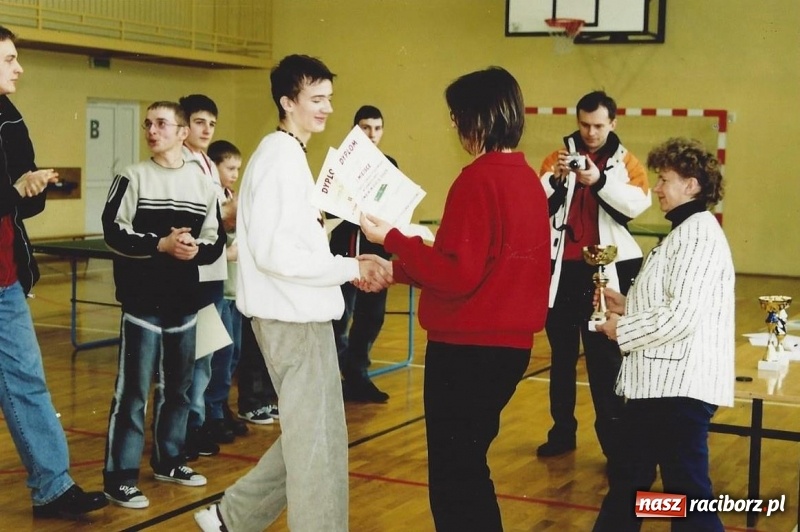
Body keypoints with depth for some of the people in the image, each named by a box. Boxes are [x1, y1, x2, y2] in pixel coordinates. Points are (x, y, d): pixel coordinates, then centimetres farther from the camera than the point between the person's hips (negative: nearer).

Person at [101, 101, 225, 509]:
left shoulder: (203, 183, 8)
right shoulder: (133, 177, -2)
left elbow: (216, 241, 8)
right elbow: (113, 232, -9)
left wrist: (195, 249, -13)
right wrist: (161, 244, -19)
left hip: (185, 302, 4)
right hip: (143, 301, -4)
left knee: (177, 386, 14)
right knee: (133, 389, -4)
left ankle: (169, 460, 29)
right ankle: (120, 476, 2)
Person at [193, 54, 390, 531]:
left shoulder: (288, 155, 16)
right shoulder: (280, 158, -15)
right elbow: (271, 252, -23)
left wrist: (346, 268, 7)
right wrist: (350, 268, -18)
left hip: (299, 314, 10)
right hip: (293, 317, -10)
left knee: (307, 436, 18)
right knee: (319, 442, -2)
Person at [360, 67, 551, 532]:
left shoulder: (478, 180, -17)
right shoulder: (529, 179, 9)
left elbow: (458, 275, -20)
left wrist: (392, 239, -13)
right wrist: (398, 271, 16)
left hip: (468, 347, -9)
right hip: (511, 343, 9)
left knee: (453, 476, 3)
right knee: (470, 467, 21)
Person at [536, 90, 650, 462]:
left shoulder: (626, 163, 3)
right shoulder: (558, 158, 6)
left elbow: (638, 203, -15)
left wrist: (599, 180, -30)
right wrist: (555, 177, -24)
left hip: (606, 271, -2)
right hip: (562, 268, 2)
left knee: (605, 357, -1)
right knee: (561, 354, 11)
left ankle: (613, 439, 4)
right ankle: (562, 431, 22)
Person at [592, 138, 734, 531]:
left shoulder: (700, 236, -15)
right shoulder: (684, 232, 17)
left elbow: (682, 316, -23)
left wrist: (621, 329, -11)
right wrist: (627, 305, 8)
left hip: (680, 386, -11)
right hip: (659, 382, 11)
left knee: (686, 492, -4)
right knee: (629, 479, 21)